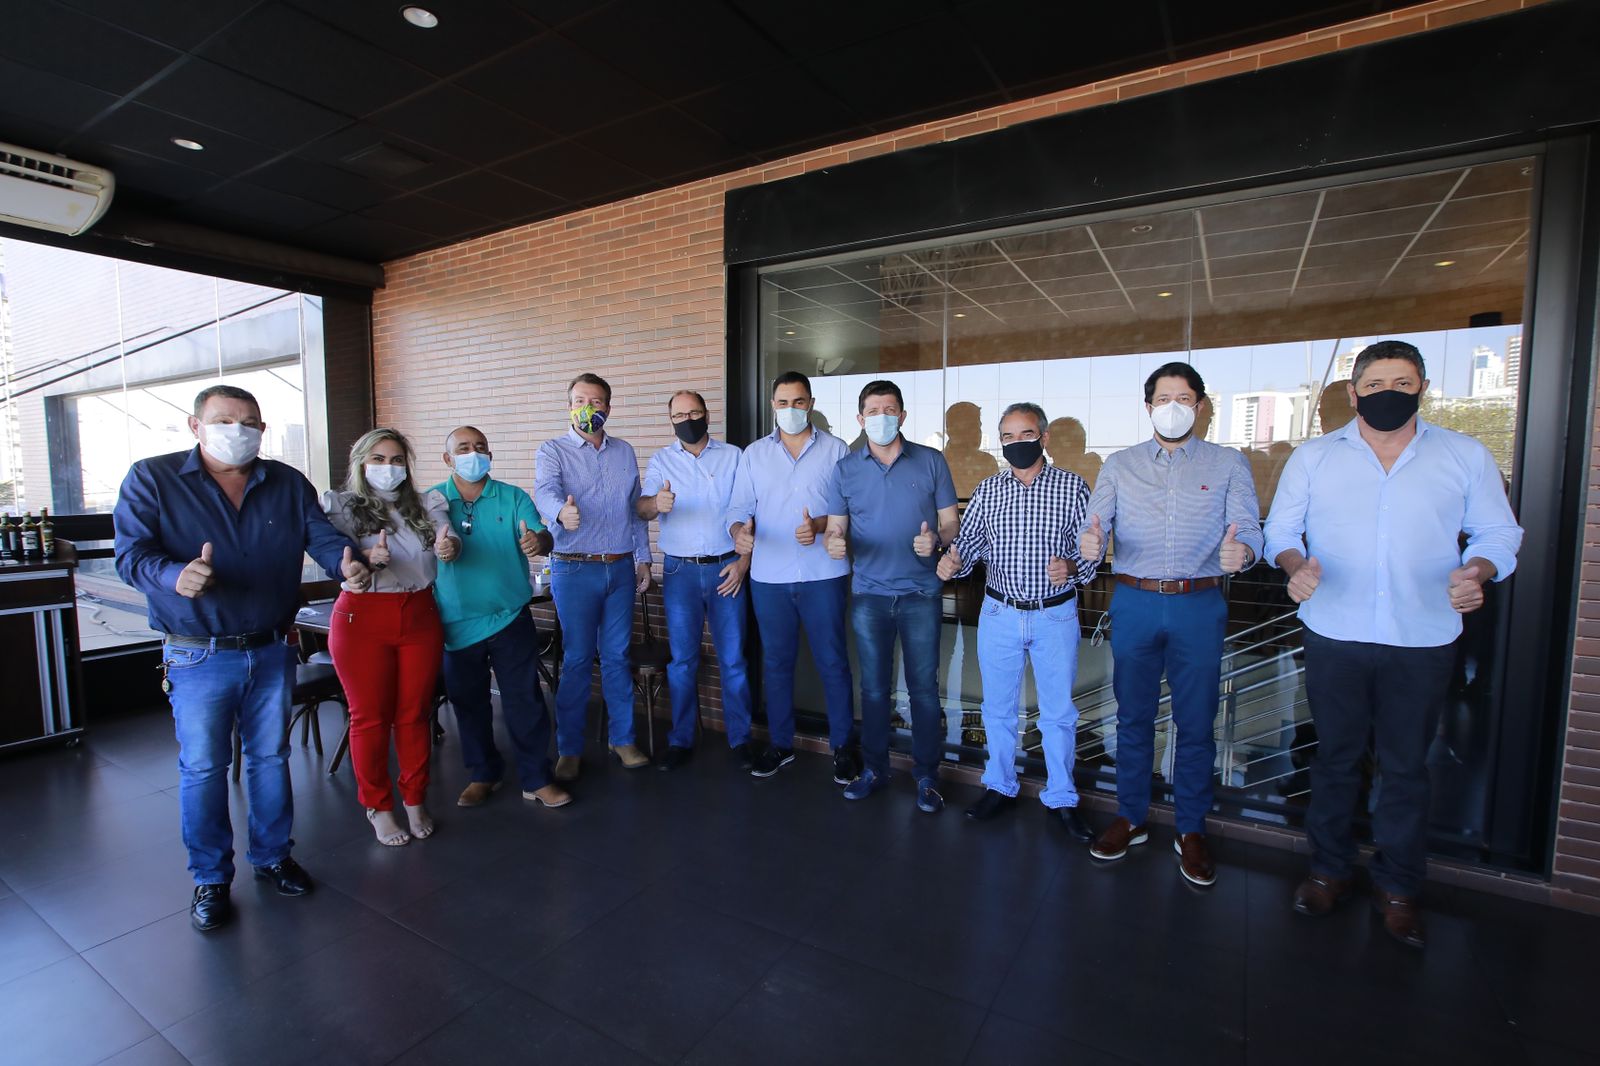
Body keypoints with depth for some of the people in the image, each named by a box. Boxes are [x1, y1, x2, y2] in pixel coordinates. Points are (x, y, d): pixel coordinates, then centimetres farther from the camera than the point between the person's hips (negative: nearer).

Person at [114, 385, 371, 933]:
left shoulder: (288, 484, 4)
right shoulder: (151, 480, -4)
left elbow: (322, 535, -5)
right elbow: (133, 555, -13)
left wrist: (347, 562, -28)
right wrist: (176, 577, -36)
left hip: (272, 651, 3)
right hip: (198, 658, -2)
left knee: (271, 757, 15)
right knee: (203, 769, 8)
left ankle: (273, 855, 34)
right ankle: (211, 877, 27)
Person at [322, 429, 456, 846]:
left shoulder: (426, 505, 8)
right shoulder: (342, 507, 0)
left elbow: (447, 537, -8)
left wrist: (449, 546, -32)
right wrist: (368, 558, -33)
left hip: (420, 616, 2)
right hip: (363, 619, -2)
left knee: (414, 714, 9)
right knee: (370, 717, 6)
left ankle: (415, 801, 25)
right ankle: (378, 807, 23)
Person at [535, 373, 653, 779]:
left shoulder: (625, 452, 12)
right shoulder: (554, 450, -1)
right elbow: (546, 490, -22)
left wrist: (642, 559, 10)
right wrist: (561, 512, -45)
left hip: (621, 567, 3)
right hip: (574, 569, -3)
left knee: (617, 656, 10)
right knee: (577, 660, 3)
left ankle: (622, 739, 24)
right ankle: (570, 749, 18)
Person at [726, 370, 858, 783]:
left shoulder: (836, 450, 4)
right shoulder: (754, 454, 10)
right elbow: (739, 508, 4)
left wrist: (820, 525, -20)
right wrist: (740, 532, -19)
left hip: (823, 574, -2)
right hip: (769, 576, 2)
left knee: (832, 662, 4)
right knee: (776, 662, 12)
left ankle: (843, 746, 21)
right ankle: (779, 744, 28)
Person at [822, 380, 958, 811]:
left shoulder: (932, 462, 0)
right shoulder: (844, 469, 5)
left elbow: (951, 523, 2)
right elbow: (835, 529, 5)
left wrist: (936, 540, -20)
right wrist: (836, 543, -18)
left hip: (921, 593, -1)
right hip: (868, 593, 2)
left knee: (924, 687, 5)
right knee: (874, 686, 11)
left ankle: (927, 775, 20)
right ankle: (873, 768, 27)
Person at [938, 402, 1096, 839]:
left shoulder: (1072, 486, -3)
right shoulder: (986, 491, 3)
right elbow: (969, 542, 1)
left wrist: (1072, 566, -23)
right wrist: (952, 562, -19)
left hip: (1055, 615, -2)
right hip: (999, 613, 2)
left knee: (1059, 712, 10)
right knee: (997, 707, 14)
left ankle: (1061, 798, 28)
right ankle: (999, 787, 32)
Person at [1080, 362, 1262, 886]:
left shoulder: (1229, 464, 5)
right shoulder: (1119, 465, 7)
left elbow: (1248, 530, -5)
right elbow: (1095, 524, -4)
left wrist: (1240, 551, -28)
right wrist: (1089, 542, -28)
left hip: (1199, 606, 0)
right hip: (1135, 603, 1)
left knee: (1196, 722, 8)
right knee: (1133, 716, 11)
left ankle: (1191, 829, 26)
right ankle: (1130, 818, 27)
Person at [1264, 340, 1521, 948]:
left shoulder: (1467, 457, 4)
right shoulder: (1313, 458, 3)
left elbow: (1498, 532, 7)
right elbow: (1280, 529, 4)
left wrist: (1477, 571, -14)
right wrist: (1296, 565, -17)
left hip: (1423, 643, 0)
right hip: (1333, 638, 0)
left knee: (1406, 767, 11)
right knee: (1335, 758, 13)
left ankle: (1398, 886, 29)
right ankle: (1329, 869, 29)